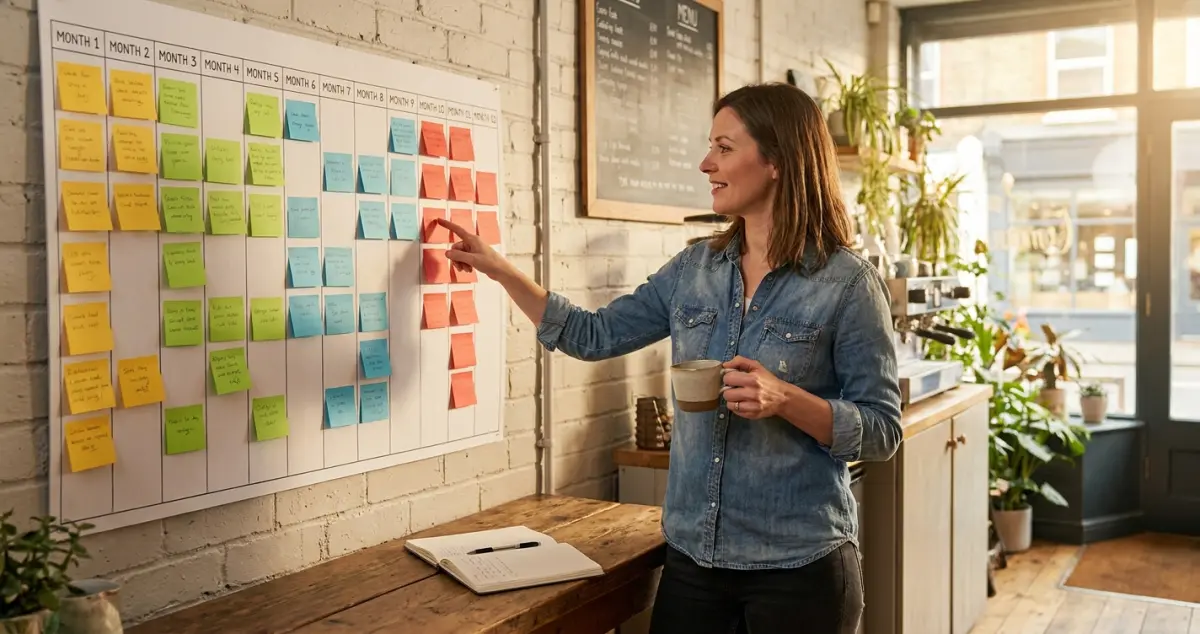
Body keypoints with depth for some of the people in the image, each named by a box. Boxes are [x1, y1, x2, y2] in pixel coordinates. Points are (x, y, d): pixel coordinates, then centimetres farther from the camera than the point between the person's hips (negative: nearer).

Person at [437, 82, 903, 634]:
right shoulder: (693, 268, 4)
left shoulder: (848, 283, -11)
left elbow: (882, 432, -9)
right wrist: (500, 270, 5)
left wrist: (786, 399, -24)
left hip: (798, 566, -4)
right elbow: (594, 336, 8)